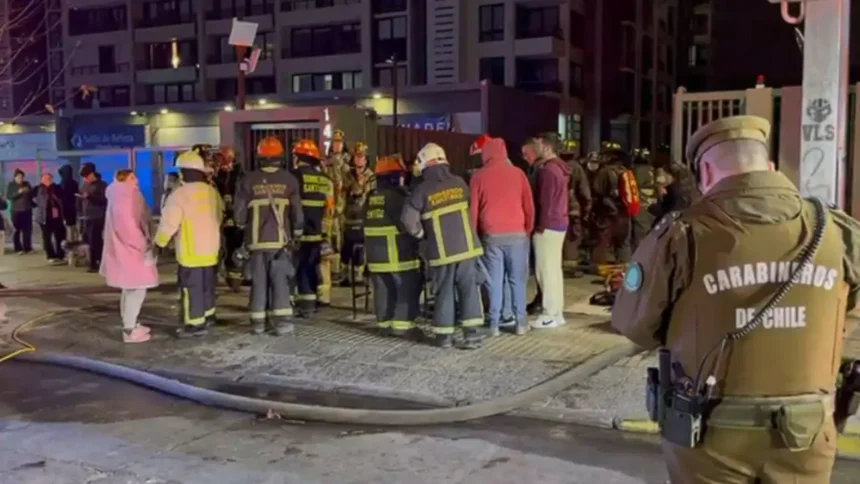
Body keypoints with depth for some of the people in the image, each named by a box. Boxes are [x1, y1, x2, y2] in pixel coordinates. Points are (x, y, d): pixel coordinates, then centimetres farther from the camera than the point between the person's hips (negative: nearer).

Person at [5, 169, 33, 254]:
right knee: (17, 230, -1)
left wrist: (29, 191, -11)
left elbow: (33, 194, 11)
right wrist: (18, 192, -21)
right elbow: (8, 196, -9)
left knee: (27, 229, 4)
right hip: (16, 211, -3)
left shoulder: (26, 183, 9)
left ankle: (28, 248, 11)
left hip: (27, 210, 3)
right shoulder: (11, 185, 1)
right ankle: (18, 249, 4)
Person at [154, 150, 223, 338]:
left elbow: (169, 223, -15)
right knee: (207, 285, 20)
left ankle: (195, 324, 0)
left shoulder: (180, 194, -15)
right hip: (211, 248, 8)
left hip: (191, 251, -7)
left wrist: (159, 243, -3)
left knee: (193, 288, -2)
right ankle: (208, 315, 31)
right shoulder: (212, 192, 7)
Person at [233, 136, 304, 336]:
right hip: (280, 239, -1)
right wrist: (297, 234, 16)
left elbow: (238, 213, 0)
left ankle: (258, 322, 12)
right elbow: (297, 212, 1)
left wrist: (245, 228, 21)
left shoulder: (248, 180, 1)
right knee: (280, 280, 1)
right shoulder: (289, 179, 0)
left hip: (256, 240, 1)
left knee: (258, 281, 8)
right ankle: (282, 321, -5)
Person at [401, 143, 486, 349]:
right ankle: (472, 333, 0)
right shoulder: (460, 183, 4)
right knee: (469, 288, 5)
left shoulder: (421, 190, -5)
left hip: (441, 250, -1)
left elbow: (408, 220, -9)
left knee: (444, 291, 8)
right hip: (466, 246, 1)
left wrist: (422, 233, 7)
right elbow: (470, 208, 9)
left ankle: (444, 335, 12)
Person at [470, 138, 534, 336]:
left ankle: (494, 323, 5)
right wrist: (528, 230, 18)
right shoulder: (518, 173, 3)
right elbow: (529, 206, 6)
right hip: (516, 234, 0)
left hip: (491, 235, 0)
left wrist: (474, 235, 14)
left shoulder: (479, 176, 1)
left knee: (495, 281, 3)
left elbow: (473, 208, 4)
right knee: (517, 279, 6)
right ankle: (520, 322, 8)